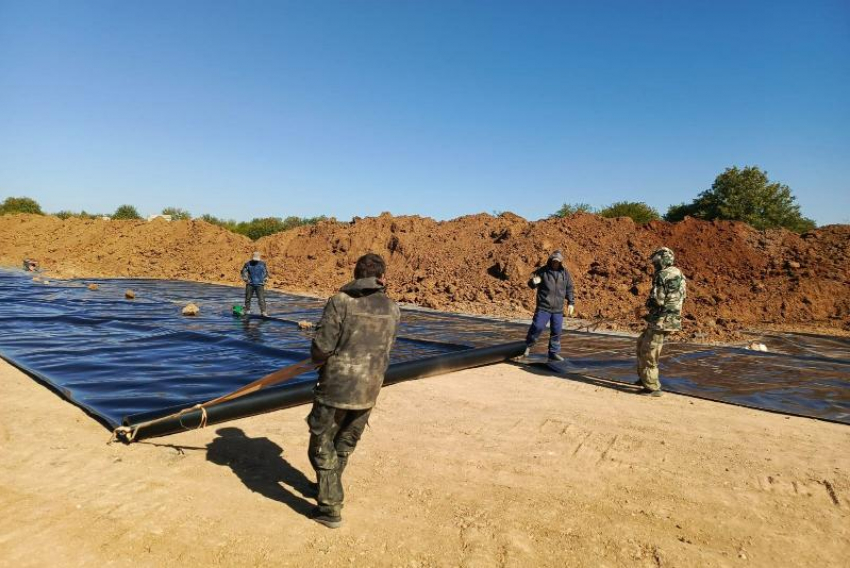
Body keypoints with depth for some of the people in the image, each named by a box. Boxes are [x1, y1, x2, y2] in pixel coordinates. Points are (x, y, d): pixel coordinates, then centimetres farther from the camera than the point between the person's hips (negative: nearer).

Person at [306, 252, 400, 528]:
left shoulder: (340, 302, -14)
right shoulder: (392, 309, 0)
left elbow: (320, 349, -15)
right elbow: (384, 351, 7)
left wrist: (321, 360, 7)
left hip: (336, 389, -5)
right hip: (368, 392, 5)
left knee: (322, 448, 14)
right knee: (344, 446, 25)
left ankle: (331, 509, 20)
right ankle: (329, 488, 45)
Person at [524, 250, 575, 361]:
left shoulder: (565, 273, 6)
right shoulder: (542, 271, -4)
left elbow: (569, 289, 13)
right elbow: (531, 284, 0)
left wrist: (571, 303, 8)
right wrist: (534, 282, -24)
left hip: (558, 309, 4)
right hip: (543, 307, -4)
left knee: (557, 331, 7)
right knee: (537, 326, -11)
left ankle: (554, 353, 18)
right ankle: (528, 345, 10)